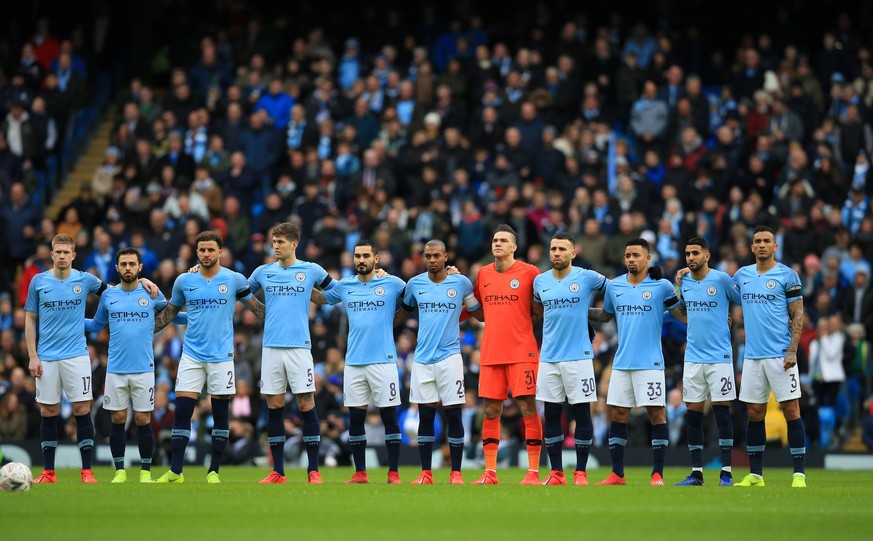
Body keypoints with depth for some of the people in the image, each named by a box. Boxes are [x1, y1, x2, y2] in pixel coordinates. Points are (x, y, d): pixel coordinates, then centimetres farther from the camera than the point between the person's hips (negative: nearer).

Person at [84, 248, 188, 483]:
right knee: (117, 419, 2)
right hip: (115, 369, 1)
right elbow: (96, 325, 19)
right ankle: (120, 471, 10)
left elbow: (172, 315, 15)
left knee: (143, 420, -1)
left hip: (143, 369, -1)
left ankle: (146, 471, 8)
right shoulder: (108, 295, 7)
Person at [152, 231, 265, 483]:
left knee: (220, 414, 2)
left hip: (221, 356, -1)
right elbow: (170, 311, 18)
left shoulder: (235, 280, -1)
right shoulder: (184, 281, 5)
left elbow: (257, 307, 9)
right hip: (191, 356, 1)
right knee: (182, 411, -5)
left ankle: (214, 471, 10)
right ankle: (175, 471, -1)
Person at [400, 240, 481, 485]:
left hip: (450, 356, -2)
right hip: (422, 357, 2)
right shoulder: (415, 284, 7)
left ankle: (456, 472, 1)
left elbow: (477, 310, 13)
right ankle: (426, 473, 8)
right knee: (425, 415, 3)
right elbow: (405, 309, 24)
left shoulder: (461, 282, 0)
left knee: (453, 415, -3)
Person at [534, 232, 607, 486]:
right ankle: (556, 473, 10)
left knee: (582, 413, -2)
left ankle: (581, 472, 4)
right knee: (551, 415, 4)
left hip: (578, 356, -4)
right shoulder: (540, 281, 8)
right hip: (548, 357, 4)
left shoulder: (587, 277, -4)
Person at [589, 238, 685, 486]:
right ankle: (617, 474, 12)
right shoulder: (614, 286, 9)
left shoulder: (662, 286, -3)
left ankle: (658, 474, -1)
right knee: (617, 415, 5)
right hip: (621, 363, 4)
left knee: (657, 414, -5)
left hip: (650, 363, -4)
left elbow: (684, 314, 1)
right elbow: (605, 314, 24)